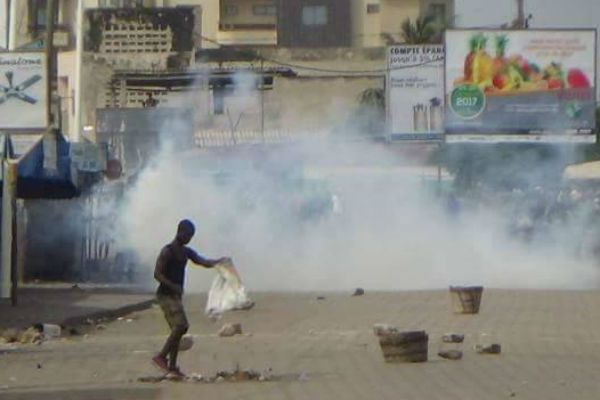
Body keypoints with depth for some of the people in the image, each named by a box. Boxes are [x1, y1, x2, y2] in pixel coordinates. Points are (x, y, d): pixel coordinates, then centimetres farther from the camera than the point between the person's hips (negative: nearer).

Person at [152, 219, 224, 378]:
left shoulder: (186, 252, 14)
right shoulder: (167, 251, -13)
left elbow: (204, 262, 8)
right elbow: (157, 274, -19)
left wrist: (219, 261, -11)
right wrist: (173, 286, -30)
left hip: (175, 295, 9)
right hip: (166, 295, -9)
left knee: (178, 329, 7)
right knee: (180, 326, -20)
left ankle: (172, 366, 10)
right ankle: (161, 356, -16)